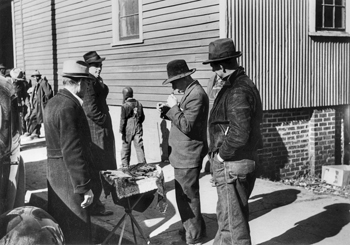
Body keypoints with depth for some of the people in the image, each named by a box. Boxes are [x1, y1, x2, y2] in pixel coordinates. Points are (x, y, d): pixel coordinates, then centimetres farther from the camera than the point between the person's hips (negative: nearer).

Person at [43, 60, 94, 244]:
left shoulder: (53, 103, 9)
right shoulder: (69, 106, -20)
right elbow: (72, 151, -23)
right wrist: (85, 186, -19)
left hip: (55, 174, 10)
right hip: (70, 179, -10)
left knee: (59, 226, 19)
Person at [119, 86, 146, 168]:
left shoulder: (125, 106, -12)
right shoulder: (139, 104, 3)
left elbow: (123, 120, -11)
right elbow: (142, 117, 10)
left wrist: (121, 130, -4)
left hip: (128, 130, -4)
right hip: (138, 129, 4)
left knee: (125, 148, 9)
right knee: (139, 147, 6)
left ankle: (125, 165, 16)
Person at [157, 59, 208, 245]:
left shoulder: (196, 95, -21)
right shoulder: (190, 92, 12)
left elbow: (186, 126, -25)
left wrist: (173, 107, -17)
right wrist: (167, 111, 1)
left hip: (188, 156, -10)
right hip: (185, 154, 10)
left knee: (187, 196, 2)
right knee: (186, 195, 20)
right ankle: (193, 228, 34)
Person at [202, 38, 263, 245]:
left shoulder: (237, 91, -22)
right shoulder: (245, 84, 9)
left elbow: (239, 134, -28)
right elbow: (257, 117, 18)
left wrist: (221, 155, -14)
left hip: (232, 164, -10)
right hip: (246, 158, 10)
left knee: (232, 220, 3)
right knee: (230, 214, 23)